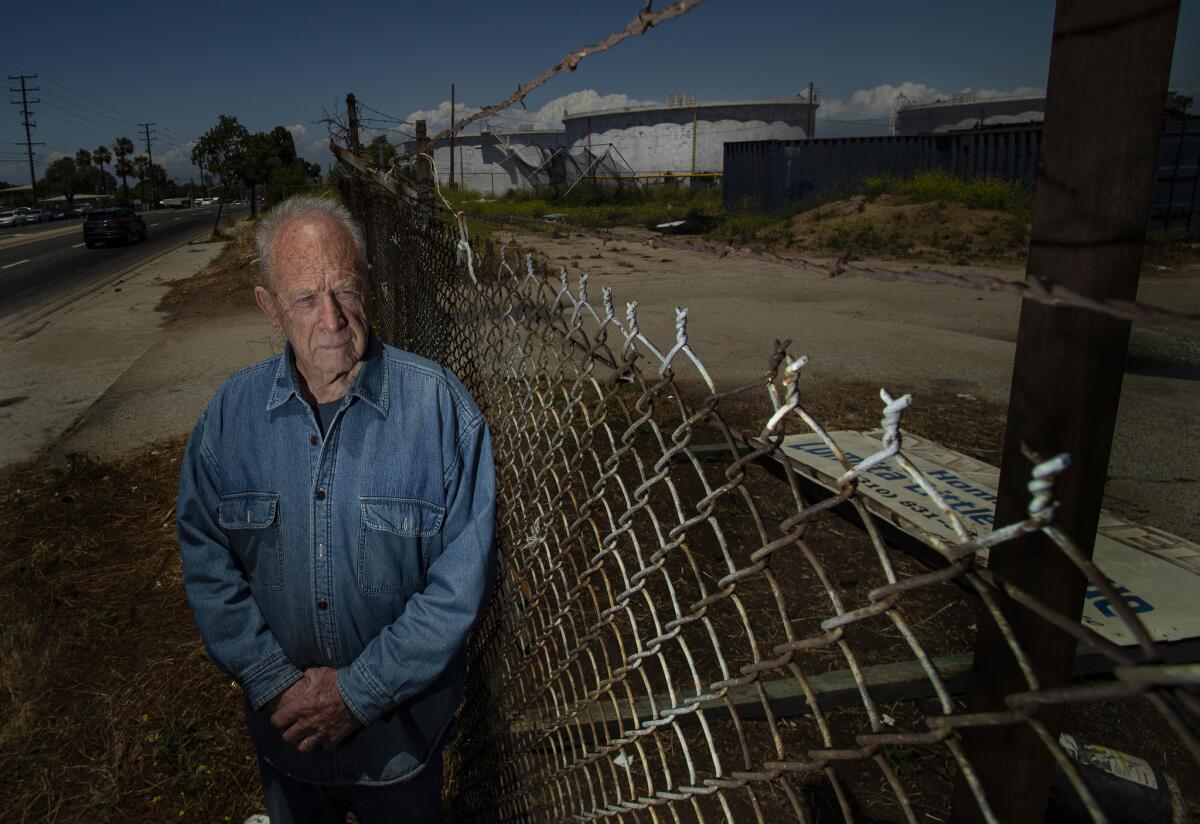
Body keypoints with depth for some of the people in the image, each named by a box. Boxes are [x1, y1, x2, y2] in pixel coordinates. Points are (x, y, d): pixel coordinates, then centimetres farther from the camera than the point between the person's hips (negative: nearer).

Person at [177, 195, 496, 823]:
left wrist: (361, 689, -18)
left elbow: (462, 578, -19)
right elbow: (205, 560, -3)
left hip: (403, 720, -2)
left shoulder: (439, 404, -19)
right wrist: (274, 681, -12)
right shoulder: (232, 412, -8)